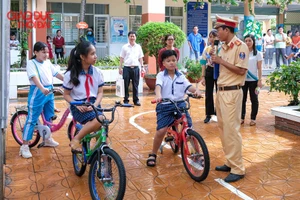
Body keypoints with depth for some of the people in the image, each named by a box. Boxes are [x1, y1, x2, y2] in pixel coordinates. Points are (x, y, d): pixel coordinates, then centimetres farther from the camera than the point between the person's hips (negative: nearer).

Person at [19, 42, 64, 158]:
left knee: (48, 117, 17)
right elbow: (35, 77, -24)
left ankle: (48, 139, 35)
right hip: (37, 93, -7)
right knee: (32, 119, -5)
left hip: (49, 91, 7)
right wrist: (42, 89, -39)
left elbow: (57, 74, 14)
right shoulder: (31, 63, -10)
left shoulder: (48, 63, 10)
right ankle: (24, 146, -1)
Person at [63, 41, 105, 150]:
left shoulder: (97, 72, 2)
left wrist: (95, 104, -12)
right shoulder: (71, 74, -7)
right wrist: (77, 104, -16)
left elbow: (100, 92, 7)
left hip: (93, 104, 4)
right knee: (99, 119, -31)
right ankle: (76, 139, -15)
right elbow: (66, 95, 1)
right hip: (79, 107, -4)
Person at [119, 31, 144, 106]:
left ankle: (136, 100, 12)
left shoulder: (138, 47, 8)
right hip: (127, 68, -1)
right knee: (126, 85, 2)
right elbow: (121, 58, 5)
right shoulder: (124, 47, 4)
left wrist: (142, 67, 4)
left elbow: (140, 58, 11)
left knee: (135, 85, 5)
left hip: (135, 68, 1)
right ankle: (126, 100, 10)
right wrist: (120, 67, 0)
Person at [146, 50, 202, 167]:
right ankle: (153, 155, 8)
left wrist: (196, 90, -27)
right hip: (165, 106, -2)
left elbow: (189, 86, -4)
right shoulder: (161, 75, 1)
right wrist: (158, 95, -40)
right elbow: (158, 86, -18)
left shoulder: (181, 76, 11)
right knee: (161, 131, -14)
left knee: (189, 129, -9)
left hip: (180, 104, 3)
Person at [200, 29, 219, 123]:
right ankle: (208, 114, 19)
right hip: (209, 72, 3)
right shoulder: (206, 49, 4)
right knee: (208, 94, 8)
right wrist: (203, 77, 4)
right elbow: (204, 64, 6)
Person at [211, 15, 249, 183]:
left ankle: (238, 169, 1)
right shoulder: (224, 47, 14)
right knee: (224, 129, 14)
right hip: (221, 91, 9)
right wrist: (215, 59, 1)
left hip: (232, 93, -9)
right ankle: (230, 162, 25)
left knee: (232, 130, -7)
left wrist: (221, 61, -16)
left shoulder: (240, 46, -12)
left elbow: (241, 70, -20)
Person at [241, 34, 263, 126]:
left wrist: (259, 80, -8)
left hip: (253, 80, -2)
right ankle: (242, 117, 15)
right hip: (243, 80, 2)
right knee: (242, 99, 6)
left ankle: (253, 118, 14)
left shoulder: (258, 54, -1)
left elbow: (259, 68, -2)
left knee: (254, 99, 6)